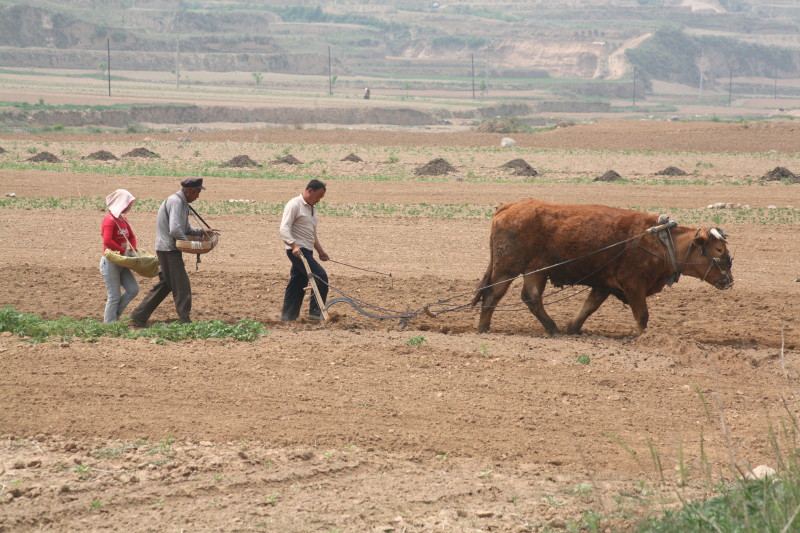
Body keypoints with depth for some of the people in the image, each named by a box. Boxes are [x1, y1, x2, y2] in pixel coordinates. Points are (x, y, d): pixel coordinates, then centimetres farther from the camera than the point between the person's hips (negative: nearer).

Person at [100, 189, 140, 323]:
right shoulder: (109, 219, -15)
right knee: (114, 296, -5)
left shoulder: (123, 219, 11)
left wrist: (133, 250, 4)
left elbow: (131, 236, 22)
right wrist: (124, 252, -22)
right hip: (110, 263, -9)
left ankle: (113, 315, 16)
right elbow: (107, 241, -27)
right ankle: (109, 323, 4)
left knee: (133, 290, 4)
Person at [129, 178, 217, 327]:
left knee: (165, 285, 14)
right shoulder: (175, 202, -16)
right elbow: (175, 230, -26)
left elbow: (186, 229, 24)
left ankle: (138, 317, 17)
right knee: (182, 286, -6)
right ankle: (184, 320, -2)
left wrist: (202, 231, 9)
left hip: (168, 250, 10)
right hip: (169, 250, -10)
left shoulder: (182, 203, 17)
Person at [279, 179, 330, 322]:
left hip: (306, 252, 9)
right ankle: (315, 311, -12)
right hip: (297, 251, -9)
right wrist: (294, 246, -31)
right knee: (321, 276, -17)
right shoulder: (294, 205, -9)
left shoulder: (311, 208, 21)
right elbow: (284, 228, -19)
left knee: (297, 286, 9)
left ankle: (287, 318, 11)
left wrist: (320, 251, 29)